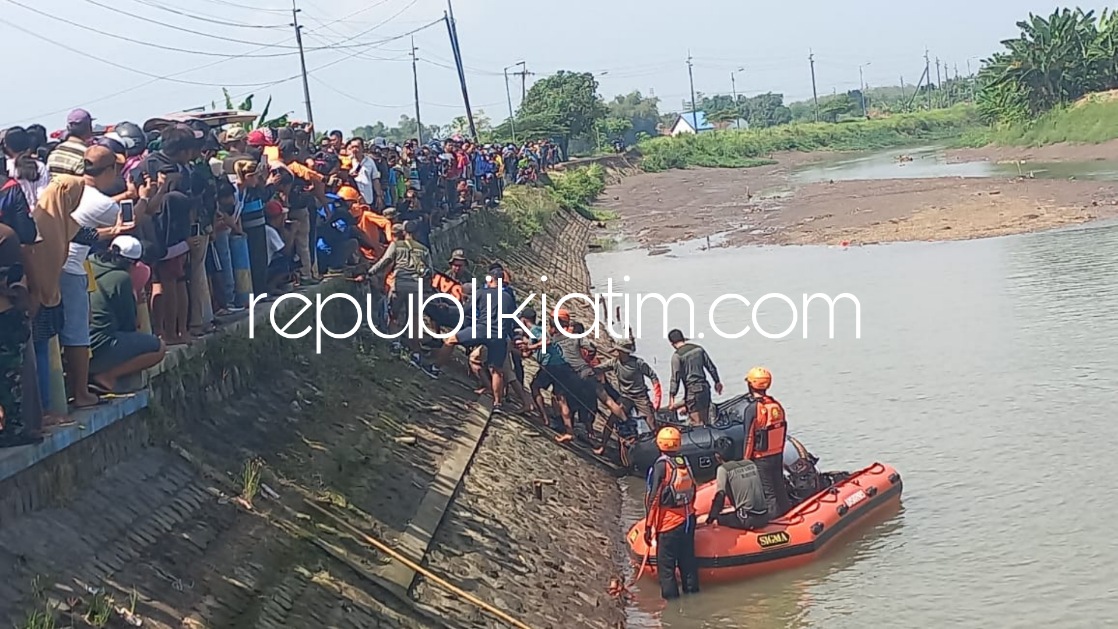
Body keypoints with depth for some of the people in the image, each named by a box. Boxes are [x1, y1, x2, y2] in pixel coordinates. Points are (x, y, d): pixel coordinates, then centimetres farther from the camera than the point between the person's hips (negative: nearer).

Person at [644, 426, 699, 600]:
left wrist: (648, 526, -9)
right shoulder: (685, 462, 1)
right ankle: (692, 594, 26)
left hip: (668, 524, -6)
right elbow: (692, 491, 10)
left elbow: (653, 498, -15)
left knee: (666, 566, 2)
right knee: (688, 560, 17)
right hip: (688, 520, 6)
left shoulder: (661, 465, -15)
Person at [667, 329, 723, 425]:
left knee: (697, 423, -5)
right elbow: (711, 367, 13)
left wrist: (671, 397, -10)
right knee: (706, 422, 15)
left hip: (692, 390, -7)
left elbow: (675, 378, -14)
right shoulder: (698, 349, 7)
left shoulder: (677, 356, -12)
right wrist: (717, 382, 25)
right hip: (705, 388, 7)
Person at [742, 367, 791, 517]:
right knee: (779, 487, 18)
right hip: (778, 454, 6)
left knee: (769, 493, 2)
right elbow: (783, 431, 8)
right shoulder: (777, 406, 1)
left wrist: (746, 460, -4)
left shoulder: (752, 409, -18)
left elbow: (749, 437, -14)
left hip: (761, 458, -6)